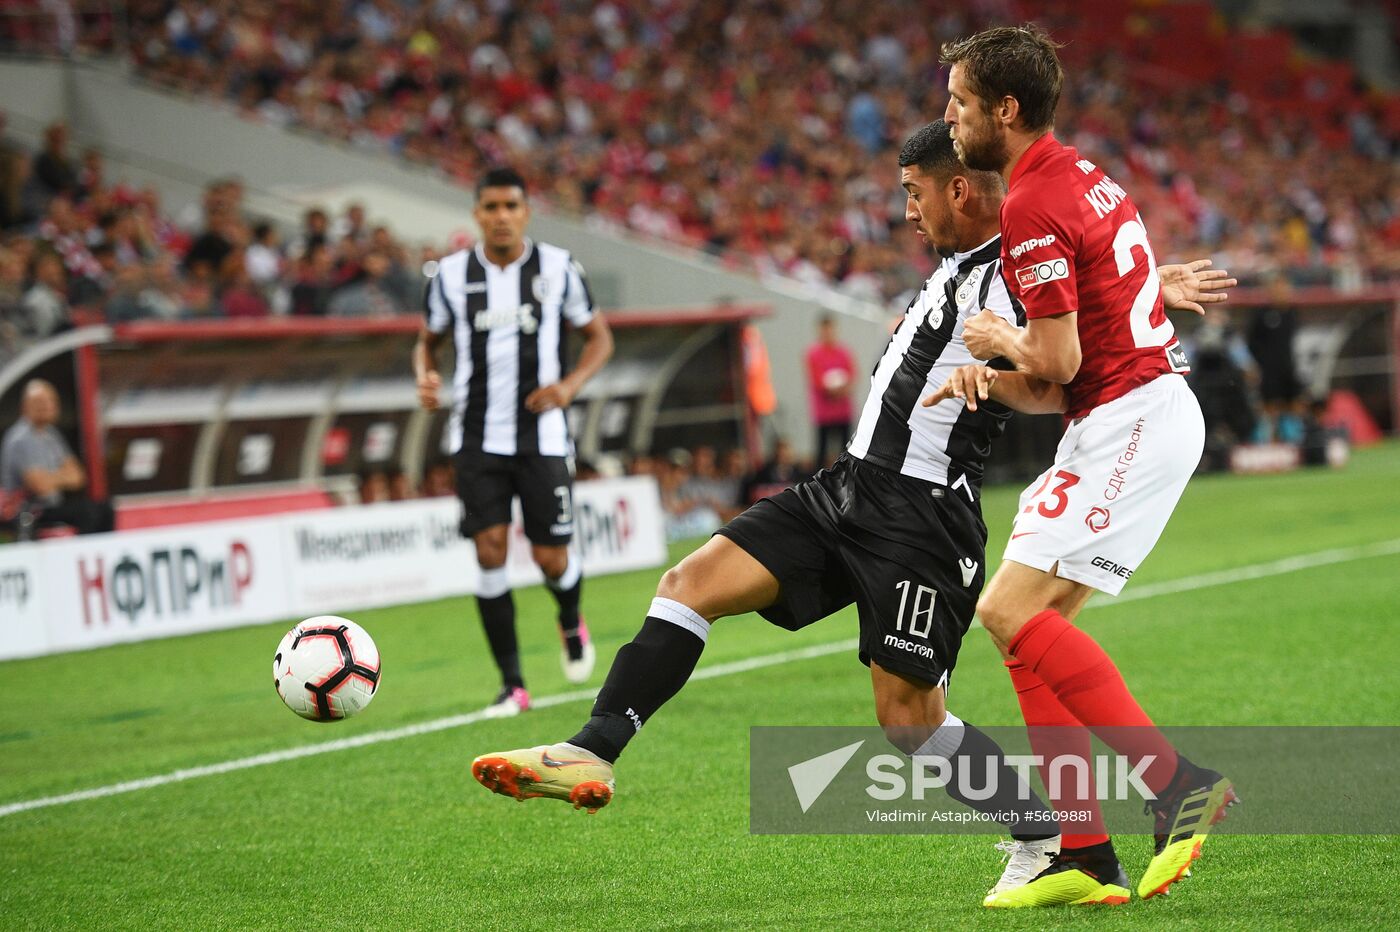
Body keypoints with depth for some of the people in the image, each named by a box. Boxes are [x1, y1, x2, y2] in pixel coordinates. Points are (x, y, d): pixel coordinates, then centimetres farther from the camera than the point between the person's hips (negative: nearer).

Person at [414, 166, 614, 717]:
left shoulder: (558, 268, -1)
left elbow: (599, 336, 8)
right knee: (490, 550, -11)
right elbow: (428, 341, 15)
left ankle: (571, 624, 36)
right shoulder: (451, 274, 2)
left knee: (551, 558, -1)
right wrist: (424, 377, -7)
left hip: (542, 435, 0)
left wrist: (571, 385, -10)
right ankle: (512, 685, -2)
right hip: (478, 437, 1)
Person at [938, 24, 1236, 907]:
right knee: (1034, 628, 8)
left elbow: (1058, 361, -19)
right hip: (1143, 409, 10)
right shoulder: (1082, 176, 16)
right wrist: (987, 373, 13)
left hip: (1130, 423, -10)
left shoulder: (1033, 204, -16)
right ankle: (1084, 858, 7)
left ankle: (1179, 779, -16)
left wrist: (1002, 339, 2)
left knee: (1014, 611, -15)